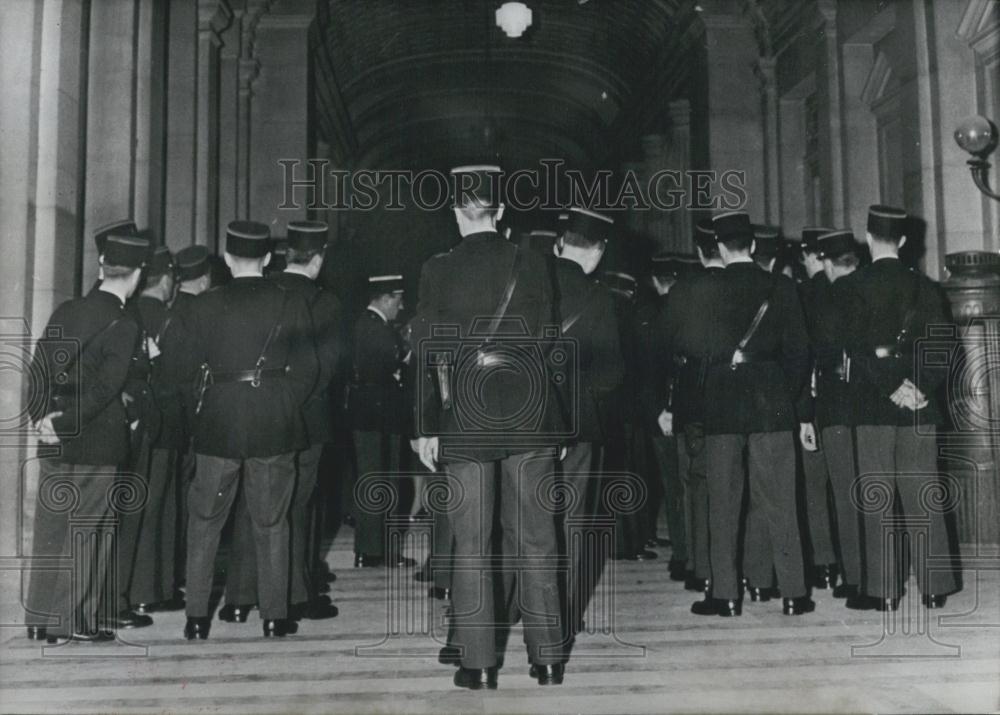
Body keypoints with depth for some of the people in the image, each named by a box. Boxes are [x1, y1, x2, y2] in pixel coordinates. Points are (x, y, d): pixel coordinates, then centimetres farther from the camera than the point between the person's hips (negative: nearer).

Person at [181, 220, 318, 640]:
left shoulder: (205, 305, -1)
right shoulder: (291, 304, -2)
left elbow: (191, 364, 5)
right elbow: (306, 368, 0)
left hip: (217, 424, 0)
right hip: (274, 425, 0)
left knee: (205, 520, 11)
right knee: (271, 522, 10)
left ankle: (197, 617, 13)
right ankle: (275, 616, 14)